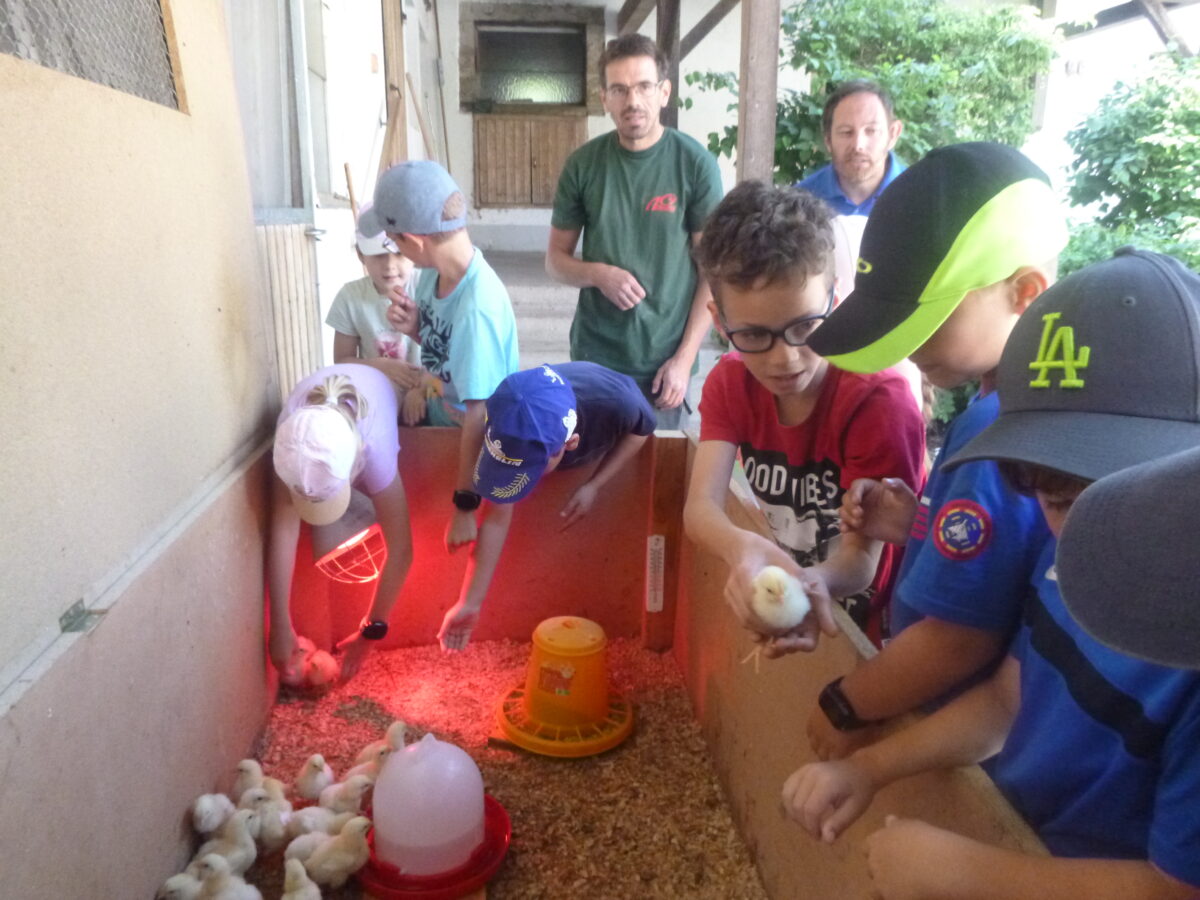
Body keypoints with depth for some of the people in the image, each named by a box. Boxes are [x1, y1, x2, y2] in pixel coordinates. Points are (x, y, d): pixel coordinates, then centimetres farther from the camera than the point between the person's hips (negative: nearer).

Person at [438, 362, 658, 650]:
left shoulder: (617, 402, -48)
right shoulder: (509, 430, -41)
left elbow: (643, 429, -23)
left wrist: (594, 486, -32)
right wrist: (470, 603, -34)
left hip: (604, 452, -1)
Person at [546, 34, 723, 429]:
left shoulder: (695, 163, -7)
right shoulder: (583, 164, -2)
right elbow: (555, 258, 6)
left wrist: (685, 358, -10)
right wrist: (598, 273, -15)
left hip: (665, 358, -1)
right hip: (595, 357, 2)